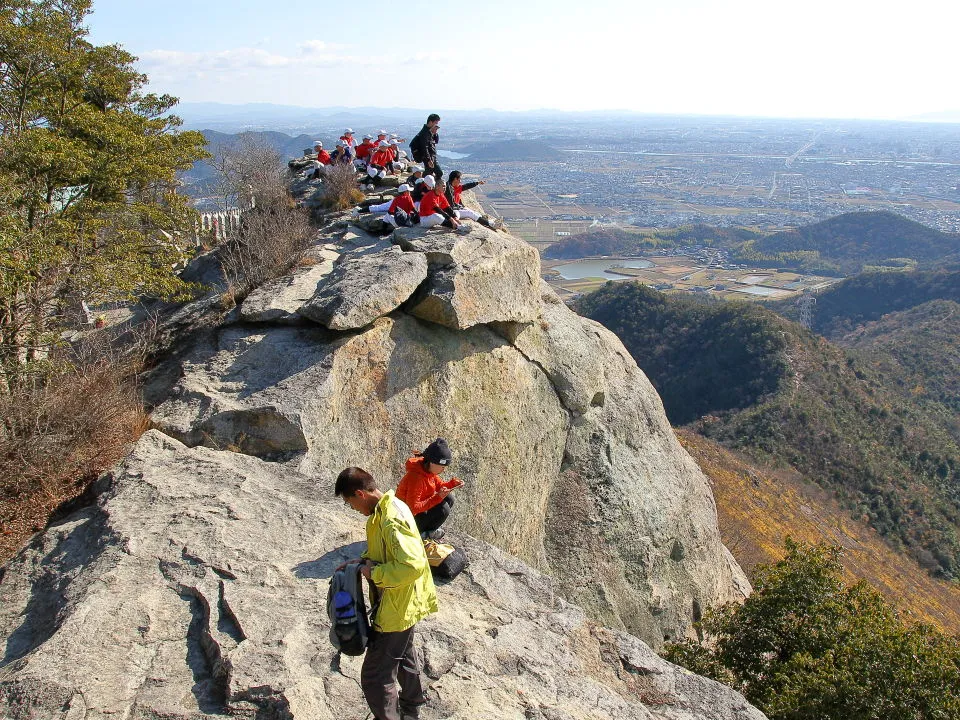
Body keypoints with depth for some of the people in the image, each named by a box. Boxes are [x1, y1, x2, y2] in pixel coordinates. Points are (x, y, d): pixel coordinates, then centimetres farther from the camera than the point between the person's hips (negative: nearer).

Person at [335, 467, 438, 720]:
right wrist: (363, 560, 5)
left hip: (397, 608, -11)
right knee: (404, 656, 30)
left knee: (374, 677, -3)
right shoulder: (391, 506, 1)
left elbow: (413, 565, -37)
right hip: (404, 604, 11)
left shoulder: (391, 520, -30)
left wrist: (374, 573, -25)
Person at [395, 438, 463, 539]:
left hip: (420, 507, 9)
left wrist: (452, 484, -12)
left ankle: (429, 528, 6)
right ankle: (422, 534, -3)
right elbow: (413, 508, -31)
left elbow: (439, 485, 9)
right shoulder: (415, 477, -32)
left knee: (449, 499, -2)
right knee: (443, 509, -24)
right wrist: (437, 497, -36)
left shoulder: (429, 469, -6)